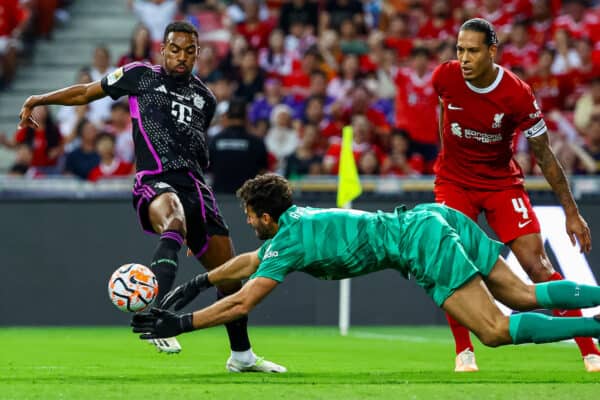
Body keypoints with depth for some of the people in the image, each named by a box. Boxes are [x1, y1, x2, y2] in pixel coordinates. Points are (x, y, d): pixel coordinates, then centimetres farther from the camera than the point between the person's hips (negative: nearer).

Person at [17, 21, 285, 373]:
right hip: (156, 182, -6)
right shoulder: (140, 76, 10)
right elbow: (86, 92, 19)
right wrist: (39, 100, 16)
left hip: (195, 186, 6)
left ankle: (242, 355, 28)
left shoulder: (205, 99, 21)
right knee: (174, 223, -41)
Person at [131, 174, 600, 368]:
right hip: (436, 217, 9)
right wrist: (195, 285, 38)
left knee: (496, 330, -15)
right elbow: (251, 261, 36)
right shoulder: (296, 219, 19)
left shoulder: (288, 242, -6)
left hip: (425, 241, -9)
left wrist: (180, 324, -3)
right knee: (525, 296, 8)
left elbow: (241, 303, -9)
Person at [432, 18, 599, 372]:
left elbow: (544, 155, -12)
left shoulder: (518, 95, -23)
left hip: (502, 182, -2)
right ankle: (464, 352, 0)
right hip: (455, 181, 2)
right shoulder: (445, 77, -16)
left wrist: (571, 212, -10)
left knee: (538, 266, -10)